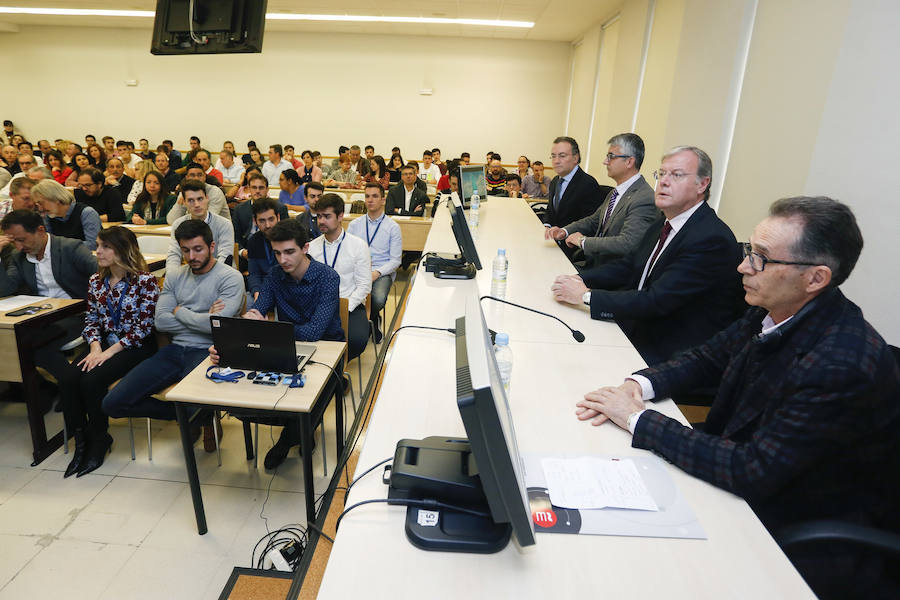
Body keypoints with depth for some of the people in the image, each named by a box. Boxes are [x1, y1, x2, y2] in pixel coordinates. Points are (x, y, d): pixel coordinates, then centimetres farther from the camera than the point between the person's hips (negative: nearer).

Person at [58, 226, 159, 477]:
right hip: (103, 344, 6)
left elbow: (144, 327, -14)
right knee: (68, 381, -18)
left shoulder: (145, 281, -11)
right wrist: (95, 347, -8)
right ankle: (81, 441, -1)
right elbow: (91, 320, 11)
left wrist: (111, 351, -18)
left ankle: (99, 439, -1)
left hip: (136, 346, -6)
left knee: (91, 380, -25)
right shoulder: (96, 281, 10)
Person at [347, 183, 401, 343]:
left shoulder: (393, 227, 4)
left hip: (383, 272, -2)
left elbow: (395, 260, 0)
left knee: (378, 299, -33)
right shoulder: (354, 225, 13)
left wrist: (377, 272, -16)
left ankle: (369, 320, 4)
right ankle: (373, 322, -3)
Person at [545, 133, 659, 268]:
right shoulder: (615, 192, 11)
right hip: (592, 261, 8)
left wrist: (584, 241, -19)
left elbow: (627, 244, -30)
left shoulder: (644, 199, -21)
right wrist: (564, 231, 0)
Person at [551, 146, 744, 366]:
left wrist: (585, 295, -26)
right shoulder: (662, 226, 8)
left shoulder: (712, 240, -22)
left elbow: (657, 301, -27)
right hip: (637, 330, 8)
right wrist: (580, 279, -5)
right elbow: (628, 265, 13)